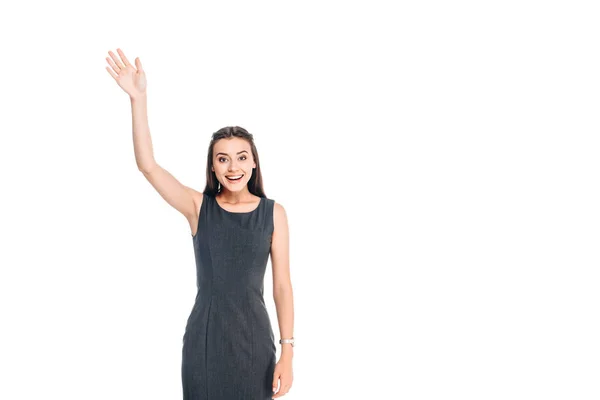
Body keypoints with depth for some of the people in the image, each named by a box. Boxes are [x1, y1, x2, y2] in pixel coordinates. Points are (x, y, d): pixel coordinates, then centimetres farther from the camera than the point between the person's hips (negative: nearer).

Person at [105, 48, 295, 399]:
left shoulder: (273, 212, -2)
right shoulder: (199, 206, -2)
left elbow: (282, 284, -2)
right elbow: (148, 166, -14)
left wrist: (287, 352, -5)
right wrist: (138, 98, -22)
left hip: (253, 338, 0)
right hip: (204, 337, 0)